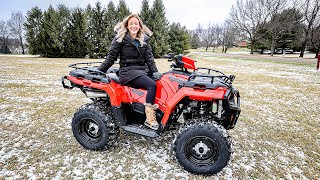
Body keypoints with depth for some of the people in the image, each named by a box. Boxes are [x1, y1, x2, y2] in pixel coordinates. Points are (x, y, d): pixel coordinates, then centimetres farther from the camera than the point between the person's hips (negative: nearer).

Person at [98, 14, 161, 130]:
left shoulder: (144, 39, 16)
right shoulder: (120, 39, 1)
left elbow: (149, 57, 11)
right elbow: (111, 57, 0)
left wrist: (155, 71, -2)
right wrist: (99, 71, -4)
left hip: (143, 70, 6)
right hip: (127, 72, -6)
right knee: (152, 85, -28)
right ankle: (149, 119, -23)